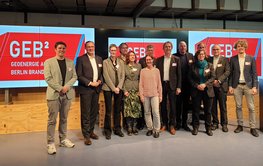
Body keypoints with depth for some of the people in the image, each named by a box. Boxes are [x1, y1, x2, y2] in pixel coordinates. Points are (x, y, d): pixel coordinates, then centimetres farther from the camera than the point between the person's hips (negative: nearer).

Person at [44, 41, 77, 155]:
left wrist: (67, 86, -11)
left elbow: (74, 77, 6)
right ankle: (50, 143, 7)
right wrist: (60, 88, -15)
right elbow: (48, 78, -7)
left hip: (67, 94, 3)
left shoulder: (70, 62, 11)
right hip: (54, 94, -3)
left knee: (64, 118, 12)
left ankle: (63, 139, 23)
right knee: (52, 119, -1)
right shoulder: (48, 62, 1)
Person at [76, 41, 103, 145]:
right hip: (85, 89, -5)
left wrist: (100, 81, -2)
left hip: (96, 89, 5)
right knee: (85, 113, -1)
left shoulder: (99, 59, 13)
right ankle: (86, 135, 9)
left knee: (94, 112, 11)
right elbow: (79, 75, -9)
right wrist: (90, 83, -14)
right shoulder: (81, 59, -3)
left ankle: (91, 131, 26)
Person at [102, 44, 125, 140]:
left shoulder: (121, 62, 11)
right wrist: (113, 88, -11)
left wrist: (118, 87, -7)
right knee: (108, 110, -1)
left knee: (118, 110, 8)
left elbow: (122, 76, 5)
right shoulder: (105, 62, 2)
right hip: (108, 89, -3)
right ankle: (107, 131, 10)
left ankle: (117, 129, 19)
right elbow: (106, 76, -6)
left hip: (118, 89, 3)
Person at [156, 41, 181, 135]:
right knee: (163, 105, 8)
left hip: (172, 85, -2)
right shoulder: (159, 60, 7)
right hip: (162, 85, 2)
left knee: (172, 106, 2)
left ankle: (172, 125, 13)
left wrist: (178, 87, -5)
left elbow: (179, 74, 1)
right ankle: (164, 124, 21)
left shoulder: (176, 59, 2)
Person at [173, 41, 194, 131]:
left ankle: (184, 123, 20)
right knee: (178, 103, 5)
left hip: (187, 84, 3)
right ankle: (178, 122, 18)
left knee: (186, 103, 9)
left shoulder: (191, 56, 9)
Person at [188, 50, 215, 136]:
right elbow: (190, 78, 3)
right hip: (196, 91, 0)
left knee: (208, 110, 4)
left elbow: (212, 77, -1)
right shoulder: (193, 66, 6)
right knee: (196, 110, 5)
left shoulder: (209, 65, 5)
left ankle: (208, 128, 15)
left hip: (207, 90, 0)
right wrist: (197, 85, -11)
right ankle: (195, 128, 15)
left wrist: (205, 84, -15)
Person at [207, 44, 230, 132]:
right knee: (213, 106, 6)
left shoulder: (225, 60, 4)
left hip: (221, 86, -2)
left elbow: (227, 72, -5)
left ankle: (224, 124, 14)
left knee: (223, 106, 3)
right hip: (211, 86, 2)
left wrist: (219, 80, -14)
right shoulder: (209, 59, 10)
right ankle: (215, 123, 18)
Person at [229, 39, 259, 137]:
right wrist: (230, 86, -1)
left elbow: (254, 73, 1)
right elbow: (231, 73, 5)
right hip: (237, 86, 1)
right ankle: (240, 125, 17)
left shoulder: (251, 59, 2)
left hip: (248, 85, -1)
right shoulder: (233, 59, 4)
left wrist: (254, 86, -7)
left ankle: (252, 127, 9)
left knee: (251, 107, 1)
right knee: (238, 106, 7)